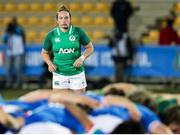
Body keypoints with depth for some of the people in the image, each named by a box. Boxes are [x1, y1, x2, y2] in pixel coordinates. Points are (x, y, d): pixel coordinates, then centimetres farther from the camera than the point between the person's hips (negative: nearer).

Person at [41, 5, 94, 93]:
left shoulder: (78, 32, -7)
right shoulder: (51, 35, -4)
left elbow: (90, 48, 3)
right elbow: (44, 52, 10)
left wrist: (82, 58, -14)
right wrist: (49, 63, -9)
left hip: (77, 73, 0)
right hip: (59, 75, 0)